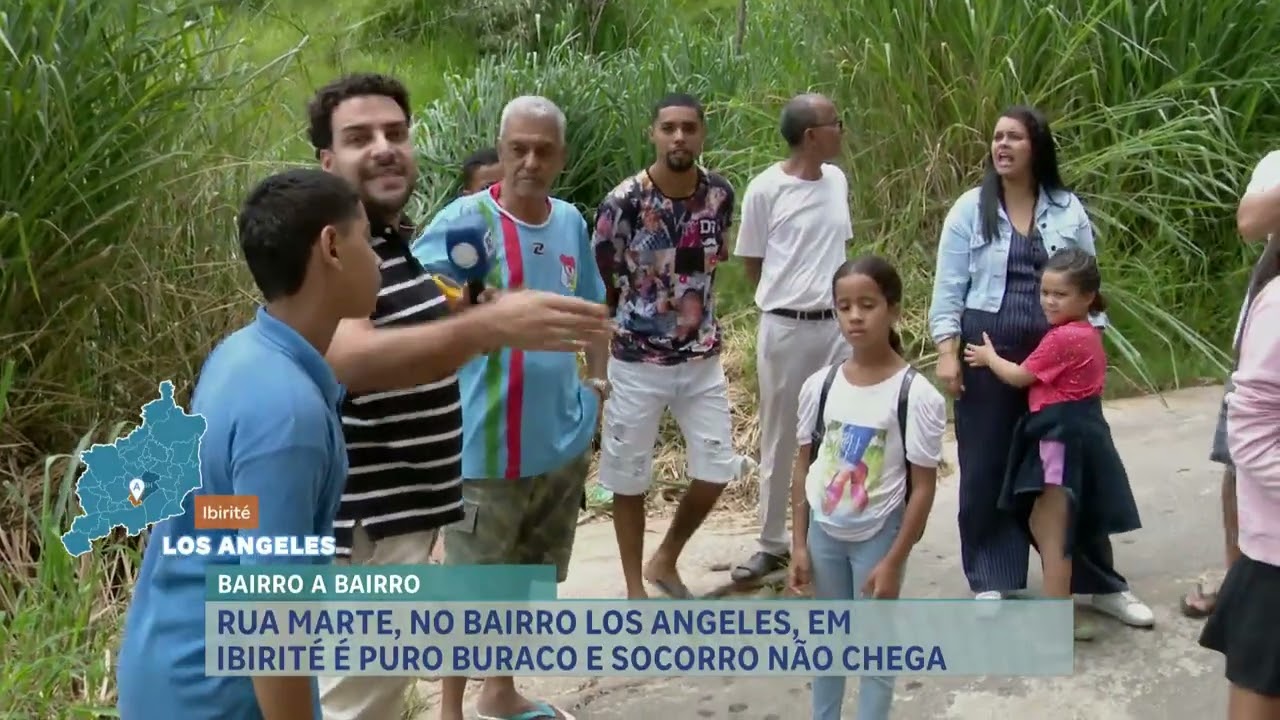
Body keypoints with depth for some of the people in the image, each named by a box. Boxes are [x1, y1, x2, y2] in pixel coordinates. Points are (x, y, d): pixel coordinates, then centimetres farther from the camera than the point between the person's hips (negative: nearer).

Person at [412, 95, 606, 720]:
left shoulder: (571, 222, 5)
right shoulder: (465, 219, -13)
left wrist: (598, 381, 11)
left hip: (563, 439, 7)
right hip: (488, 445, -6)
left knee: (530, 575, 20)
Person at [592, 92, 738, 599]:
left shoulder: (720, 194, -3)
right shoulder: (623, 202, -16)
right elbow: (598, 288, -7)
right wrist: (594, 367, -3)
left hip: (703, 359, 4)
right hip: (636, 363, -4)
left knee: (717, 470, 7)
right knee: (630, 478, 7)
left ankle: (665, 561, 31)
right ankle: (635, 588, 25)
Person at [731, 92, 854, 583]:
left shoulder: (837, 181, 5)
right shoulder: (766, 189, -11)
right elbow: (751, 263, -1)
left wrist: (835, 300, 11)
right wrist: (784, 301, 6)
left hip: (837, 324, 5)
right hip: (786, 328, -4)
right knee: (780, 439, 7)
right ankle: (773, 542, 20)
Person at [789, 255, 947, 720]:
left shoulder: (916, 394, -17)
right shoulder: (820, 385, -5)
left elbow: (923, 486, -13)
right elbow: (803, 466, 3)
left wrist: (894, 562, -14)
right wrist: (799, 544, 2)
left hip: (877, 535, -4)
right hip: (824, 531, 4)